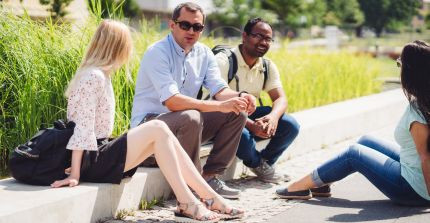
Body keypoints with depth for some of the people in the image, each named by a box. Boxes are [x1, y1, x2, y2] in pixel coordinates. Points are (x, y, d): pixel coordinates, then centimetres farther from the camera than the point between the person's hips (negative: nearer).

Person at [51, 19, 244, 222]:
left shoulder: (100, 75, 14)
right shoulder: (94, 77, -15)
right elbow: (82, 127, -20)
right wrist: (75, 175, -22)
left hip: (101, 152, 9)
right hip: (92, 161, -9)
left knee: (163, 136, 0)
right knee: (157, 129, -16)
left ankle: (209, 198, -3)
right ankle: (186, 204, -17)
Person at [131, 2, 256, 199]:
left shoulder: (204, 54, 5)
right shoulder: (157, 53, -19)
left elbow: (219, 90, -1)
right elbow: (171, 101, -29)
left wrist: (239, 96, -26)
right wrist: (220, 106, -34)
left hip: (186, 124, 8)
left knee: (237, 113, -6)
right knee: (191, 117, -37)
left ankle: (210, 176, -3)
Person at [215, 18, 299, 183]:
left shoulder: (268, 66, 3)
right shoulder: (224, 61, -19)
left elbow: (280, 98, -3)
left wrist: (273, 116, -29)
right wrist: (250, 125, -39)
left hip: (250, 114, 6)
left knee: (290, 126, -13)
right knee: (242, 134, -37)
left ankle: (266, 161, 11)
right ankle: (257, 163, -2)